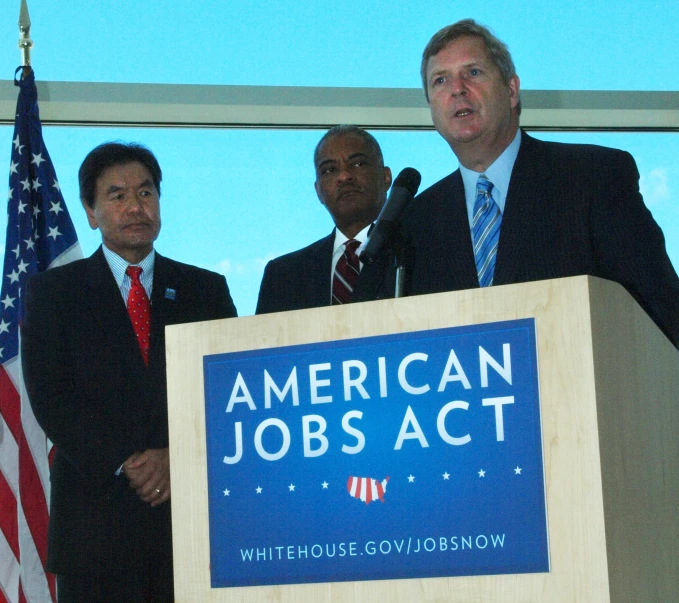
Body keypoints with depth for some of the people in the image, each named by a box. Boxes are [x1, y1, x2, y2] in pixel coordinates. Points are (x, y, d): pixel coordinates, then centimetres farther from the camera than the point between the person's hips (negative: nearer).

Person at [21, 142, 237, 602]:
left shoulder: (207, 290, 14)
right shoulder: (52, 292, 8)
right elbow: (52, 398, -2)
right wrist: (126, 462, -13)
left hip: (196, 513, 2)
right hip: (97, 517, -1)